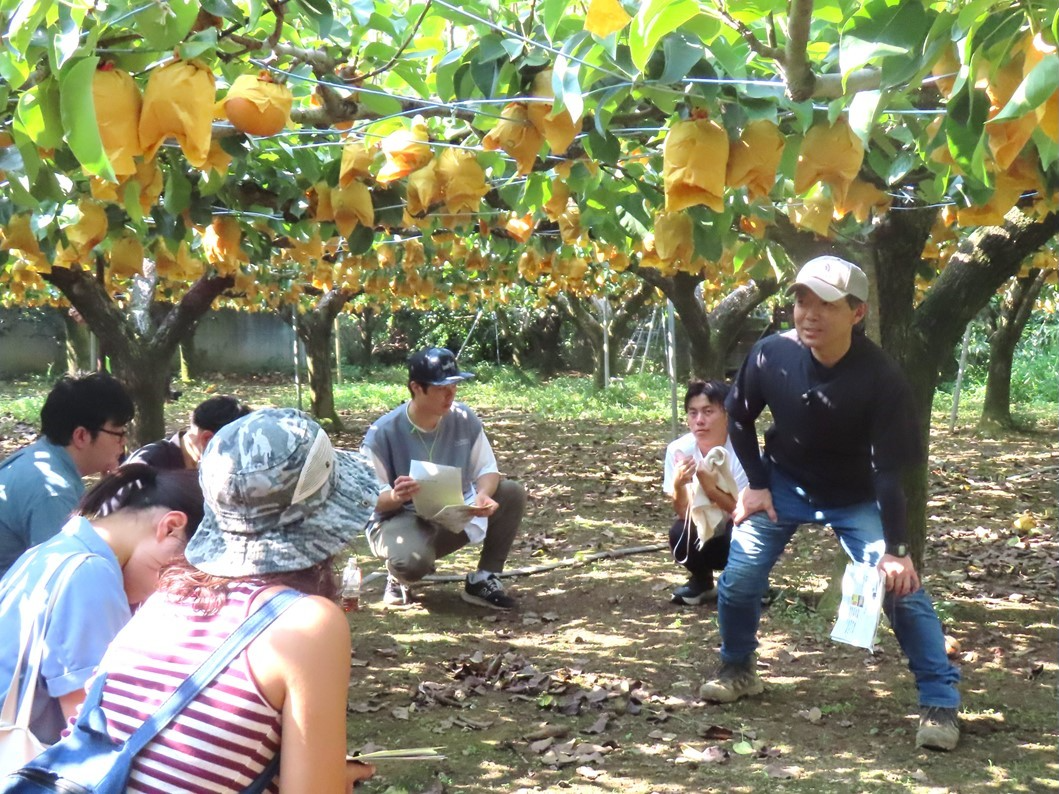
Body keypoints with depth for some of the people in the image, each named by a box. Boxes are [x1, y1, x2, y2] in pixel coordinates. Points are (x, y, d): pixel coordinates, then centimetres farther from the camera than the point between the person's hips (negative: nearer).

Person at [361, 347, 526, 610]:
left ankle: (483, 579, -3)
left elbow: (487, 469, -3)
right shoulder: (383, 432, -18)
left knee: (512, 493, -16)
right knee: (412, 561, -39)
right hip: (400, 518, -4)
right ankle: (399, 578, 4)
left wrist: (483, 495, -27)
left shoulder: (464, 419, -7)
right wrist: (394, 496, -41)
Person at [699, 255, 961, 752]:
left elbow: (891, 468, -26)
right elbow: (739, 418, -2)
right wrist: (756, 483, -4)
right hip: (783, 484, 2)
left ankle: (940, 703, 0)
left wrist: (897, 550, -28)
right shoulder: (771, 355, -23)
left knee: (902, 588, -13)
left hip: (856, 498, -2)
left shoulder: (882, 379, -30)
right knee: (738, 580, -3)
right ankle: (737, 671, 24)